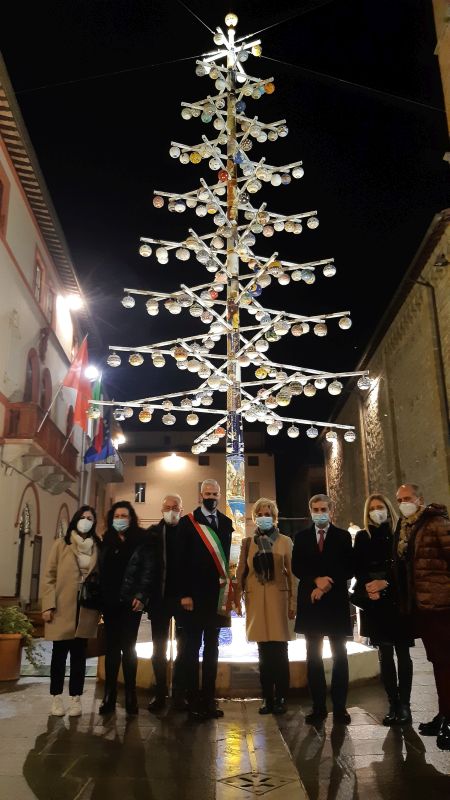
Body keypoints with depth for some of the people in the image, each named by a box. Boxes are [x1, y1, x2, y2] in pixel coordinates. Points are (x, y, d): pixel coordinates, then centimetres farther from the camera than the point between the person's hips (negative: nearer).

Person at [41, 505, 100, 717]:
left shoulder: (97, 548, 8)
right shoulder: (61, 544, 2)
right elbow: (49, 576, -1)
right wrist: (48, 605, -9)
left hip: (86, 608, 2)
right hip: (62, 608, -1)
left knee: (79, 654, 7)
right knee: (59, 653, 5)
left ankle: (76, 698, 16)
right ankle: (56, 697, 17)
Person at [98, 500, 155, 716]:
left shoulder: (141, 541, -1)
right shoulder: (106, 541, 10)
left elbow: (148, 570, -6)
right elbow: (100, 569, 6)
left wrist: (141, 596, -14)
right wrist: (98, 597, -2)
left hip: (130, 601, -3)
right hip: (110, 601, 3)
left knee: (128, 647, 2)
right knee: (112, 647, 7)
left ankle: (130, 695, 12)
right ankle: (109, 695, 13)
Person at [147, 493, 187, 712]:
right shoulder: (153, 533, 4)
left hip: (183, 596, -1)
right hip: (160, 596, 1)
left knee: (183, 647, 6)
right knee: (159, 648, 8)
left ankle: (179, 694, 15)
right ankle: (160, 693, 19)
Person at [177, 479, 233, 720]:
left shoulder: (226, 522, 9)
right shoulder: (187, 522, -3)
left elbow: (227, 556, 8)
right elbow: (182, 560, -7)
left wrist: (227, 587, -1)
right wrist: (184, 594, -12)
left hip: (217, 593, 4)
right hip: (194, 593, -4)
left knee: (212, 647, 11)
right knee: (192, 646, 4)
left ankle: (209, 698, 19)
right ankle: (193, 700, 12)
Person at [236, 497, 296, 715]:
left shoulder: (285, 541, 6)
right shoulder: (247, 542, 10)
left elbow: (291, 573, 4)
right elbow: (241, 572, 9)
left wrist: (292, 602, -1)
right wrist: (237, 598, 2)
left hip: (278, 597, -1)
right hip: (255, 599, 1)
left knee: (279, 650, -2)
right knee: (264, 652, 5)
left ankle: (280, 698, 9)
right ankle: (267, 698, 13)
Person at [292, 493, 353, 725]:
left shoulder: (343, 536, 4)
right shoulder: (301, 537, 9)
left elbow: (348, 568, -2)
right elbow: (296, 567, 2)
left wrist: (327, 585, -11)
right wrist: (316, 580, -14)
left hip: (336, 602, -1)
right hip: (311, 602, 2)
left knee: (339, 656, 3)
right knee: (313, 657, 5)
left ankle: (339, 707, 11)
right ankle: (318, 707, 12)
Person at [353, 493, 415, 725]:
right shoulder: (362, 537, 8)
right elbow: (357, 569, 4)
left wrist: (386, 583, -12)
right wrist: (368, 587, -12)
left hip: (398, 600, -1)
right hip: (374, 602, 1)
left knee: (402, 652, 1)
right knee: (385, 654, 5)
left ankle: (404, 704, 8)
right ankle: (393, 704, 11)